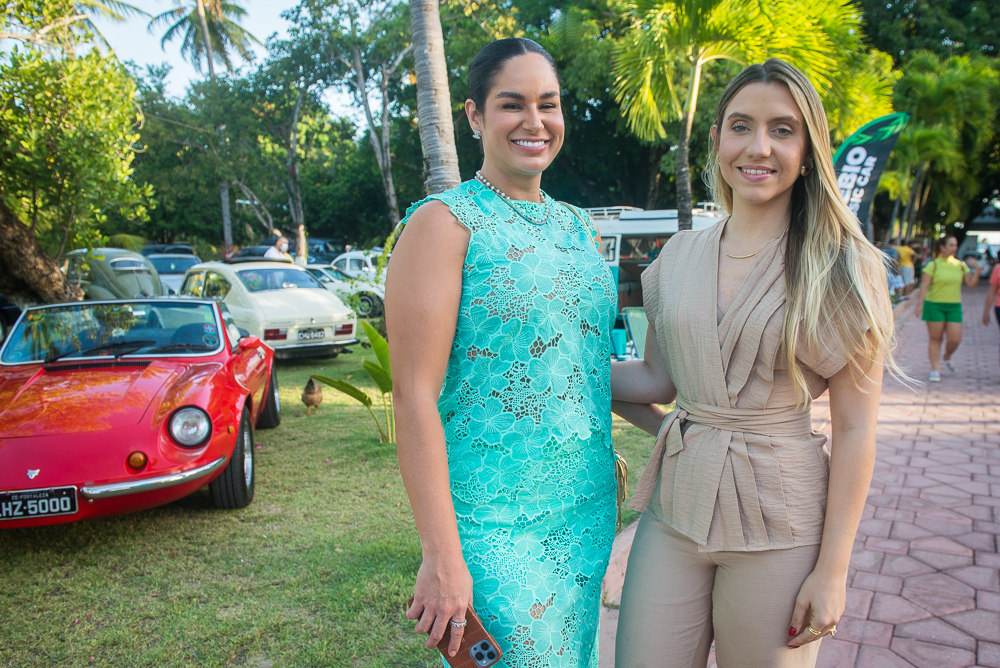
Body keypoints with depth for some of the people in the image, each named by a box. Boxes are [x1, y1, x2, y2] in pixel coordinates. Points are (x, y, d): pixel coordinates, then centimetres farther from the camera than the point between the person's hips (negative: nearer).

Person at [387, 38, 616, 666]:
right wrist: (442, 556, -19)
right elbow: (415, 393, -17)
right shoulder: (445, 222, -11)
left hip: (588, 512, 7)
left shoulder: (580, 228, 10)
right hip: (493, 523, -7)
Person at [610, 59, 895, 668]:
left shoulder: (843, 267, -6)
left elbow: (855, 428, -7)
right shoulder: (680, 255, 4)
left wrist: (833, 569, -8)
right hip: (675, 508, 3)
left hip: (779, 520, -3)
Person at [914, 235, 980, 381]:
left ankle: (947, 358, 30)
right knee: (935, 338, 0)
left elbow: (971, 284, 5)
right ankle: (935, 370, 7)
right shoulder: (933, 265, -4)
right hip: (935, 305, -3)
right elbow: (924, 286, -8)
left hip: (954, 306, 4)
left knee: (955, 339, -2)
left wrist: (977, 269, -8)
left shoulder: (960, 265, 8)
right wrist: (920, 305, -16)